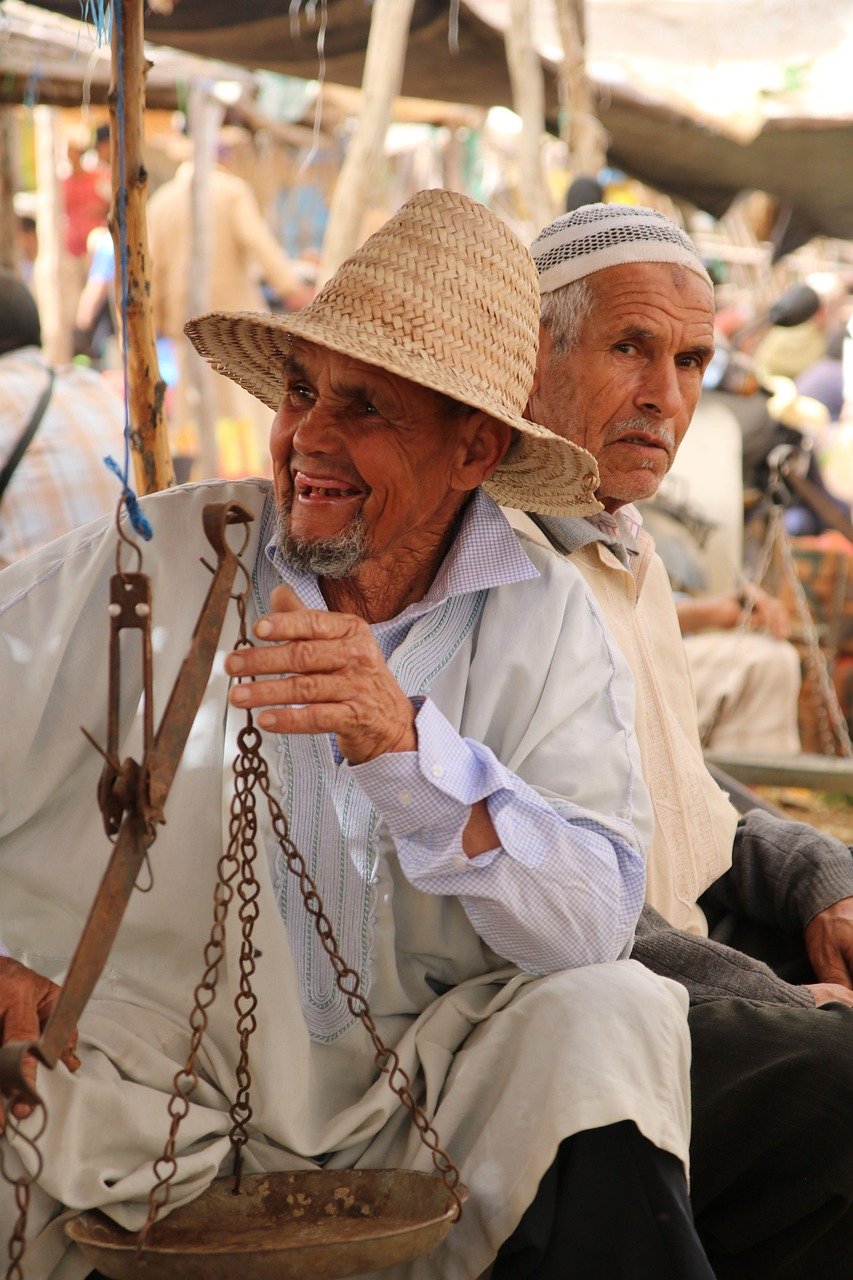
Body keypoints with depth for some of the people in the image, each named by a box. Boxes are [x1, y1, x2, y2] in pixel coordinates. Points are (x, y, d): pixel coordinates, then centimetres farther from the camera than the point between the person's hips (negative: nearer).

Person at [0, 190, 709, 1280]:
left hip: (415, 1128, 1)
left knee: (605, 1024, -22)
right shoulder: (152, 561, -3)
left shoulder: (547, 619, 0)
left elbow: (596, 922, -12)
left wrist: (406, 743, -27)